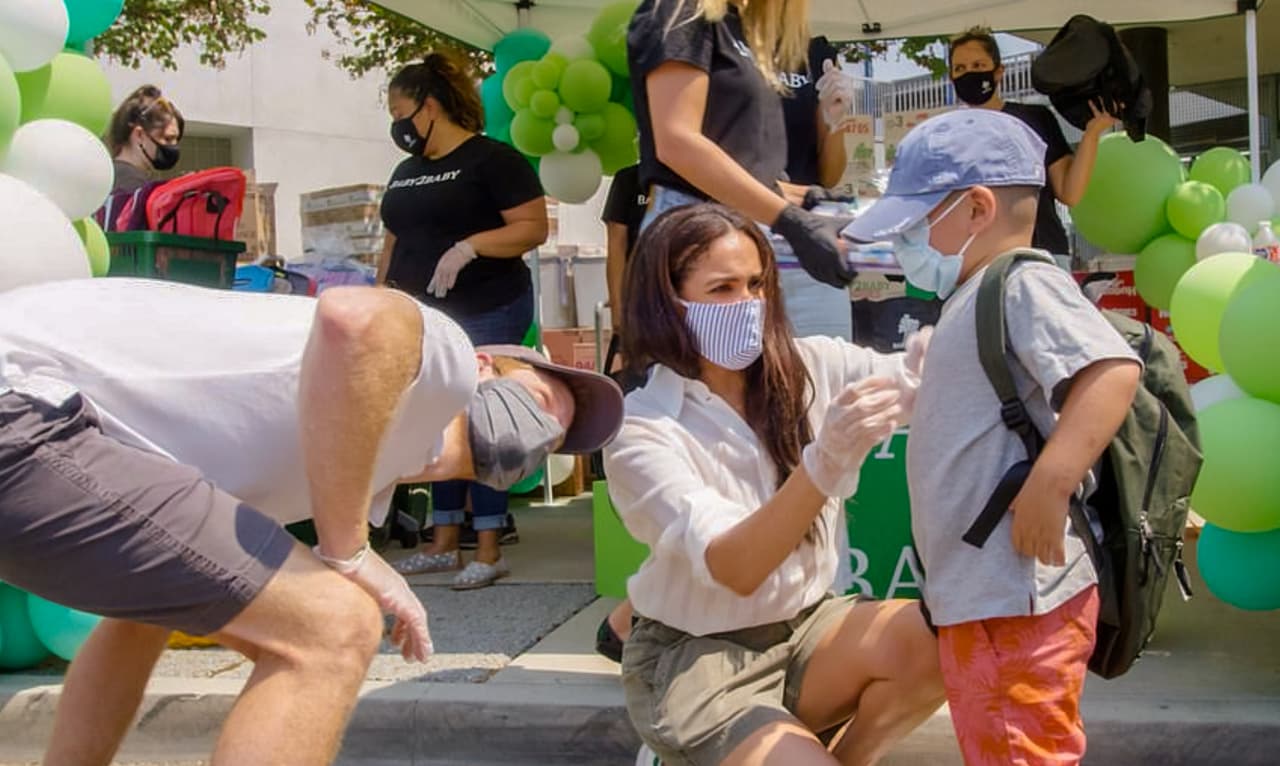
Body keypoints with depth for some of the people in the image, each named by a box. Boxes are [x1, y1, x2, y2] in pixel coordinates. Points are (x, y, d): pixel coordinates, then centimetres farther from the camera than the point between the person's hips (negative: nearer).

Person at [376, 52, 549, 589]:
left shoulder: (491, 159, -7)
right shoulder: (405, 173, 17)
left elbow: (534, 227, -13)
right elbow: (394, 241, 23)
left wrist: (470, 246, -23)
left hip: (487, 315, -7)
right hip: (425, 319, 7)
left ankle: (489, 550, -1)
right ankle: (444, 542, 17)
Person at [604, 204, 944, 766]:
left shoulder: (809, 367, -3)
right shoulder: (640, 430, -17)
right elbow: (732, 569, -28)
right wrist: (824, 464, -43)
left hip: (803, 625, 5)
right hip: (695, 659, -4)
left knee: (934, 641, -23)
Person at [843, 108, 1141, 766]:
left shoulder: (1025, 285, -13)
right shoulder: (973, 299, 19)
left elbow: (1113, 370, -27)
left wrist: (1049, 487, -31)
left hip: (1015, 601, -10)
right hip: (973, 599, 10)